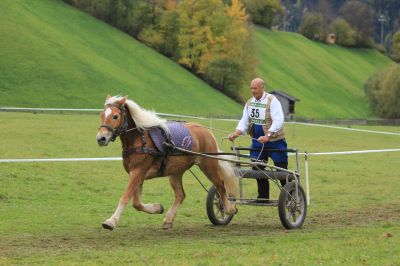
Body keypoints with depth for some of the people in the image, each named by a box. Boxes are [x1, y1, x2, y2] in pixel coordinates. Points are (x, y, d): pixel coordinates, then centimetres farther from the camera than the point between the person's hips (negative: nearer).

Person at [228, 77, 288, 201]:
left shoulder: (272, 101, -14)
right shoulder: (249, 103, 6)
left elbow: (278, 121, -24)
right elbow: (244, 121, 5)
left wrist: (267, 136, -35)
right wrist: (236, 133, -14)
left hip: (275, 141, -6)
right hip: (257, 141, 6)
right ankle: (263, 196, 16)